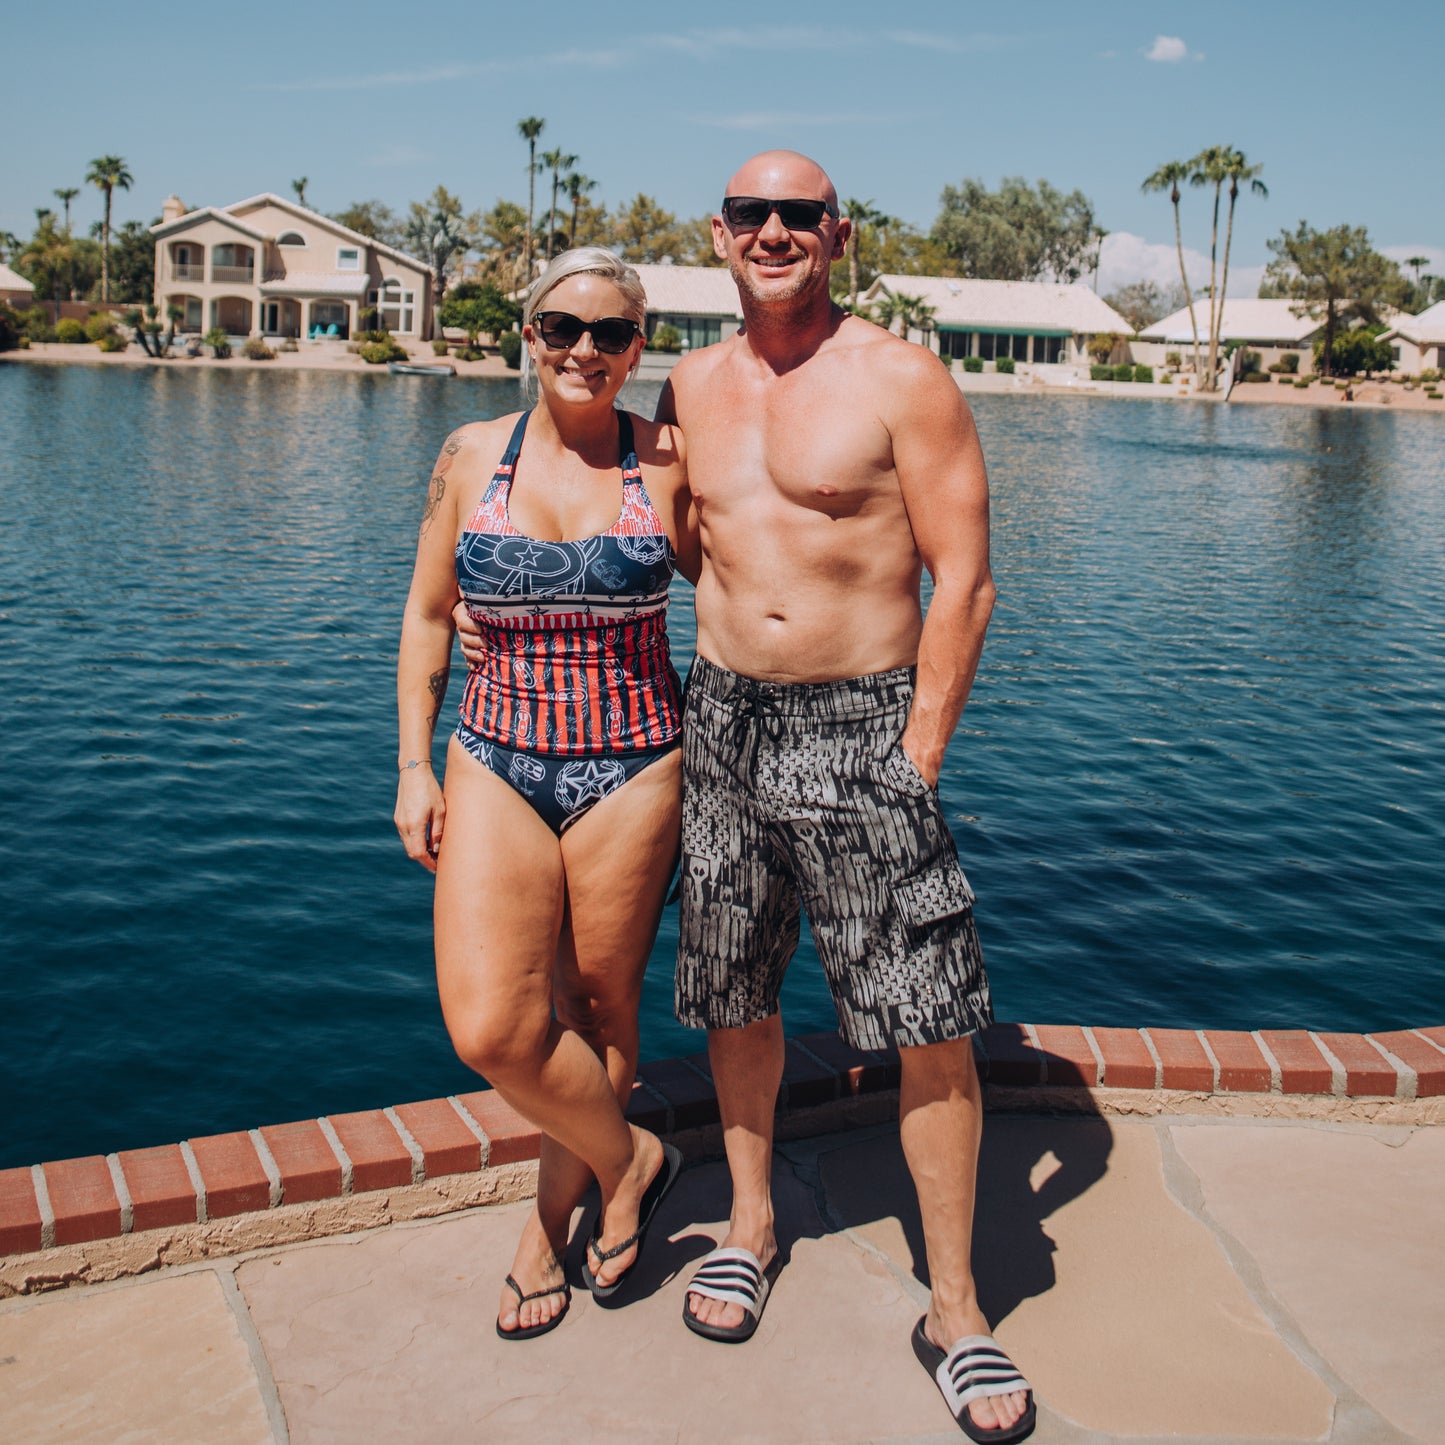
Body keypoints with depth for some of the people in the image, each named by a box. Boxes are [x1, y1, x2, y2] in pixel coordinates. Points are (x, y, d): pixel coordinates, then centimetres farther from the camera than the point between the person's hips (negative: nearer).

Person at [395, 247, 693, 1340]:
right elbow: (427, 616, 11)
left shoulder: (668, 461, -1)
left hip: (631, 769, -1)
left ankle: (550, 1223, 33)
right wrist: (415, 765, 5)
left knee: (597, 1015, 8)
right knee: (489, 1028, -11)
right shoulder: (472, 458, 4)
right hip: (496, 762, 1)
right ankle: (631, 1160, 17)